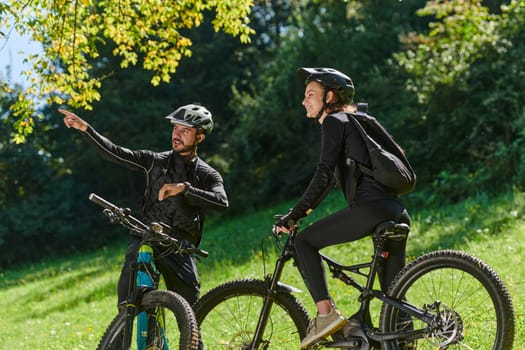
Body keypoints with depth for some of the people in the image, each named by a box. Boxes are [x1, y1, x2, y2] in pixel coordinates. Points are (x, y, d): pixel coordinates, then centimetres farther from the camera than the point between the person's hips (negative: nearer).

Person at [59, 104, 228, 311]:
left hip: (179, 250, -1)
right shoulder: (157, 161, 10)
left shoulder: (208, 175, 5)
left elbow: (221, 201, -16)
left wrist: (185, 188, -27)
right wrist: (85, 128, -11)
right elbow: (115, 154, 1)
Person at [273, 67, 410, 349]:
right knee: (393, 294, 15)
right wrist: (303, 211, 34)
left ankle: (326, 314, -10)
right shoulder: (353, 121, 29)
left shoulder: (334, 122, 0)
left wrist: (293, 215, -8)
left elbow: (324, 175, -11)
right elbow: (332, 177, 35)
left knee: (303, 242, -1)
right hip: (396, 211, 10)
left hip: (370, 208, -9)